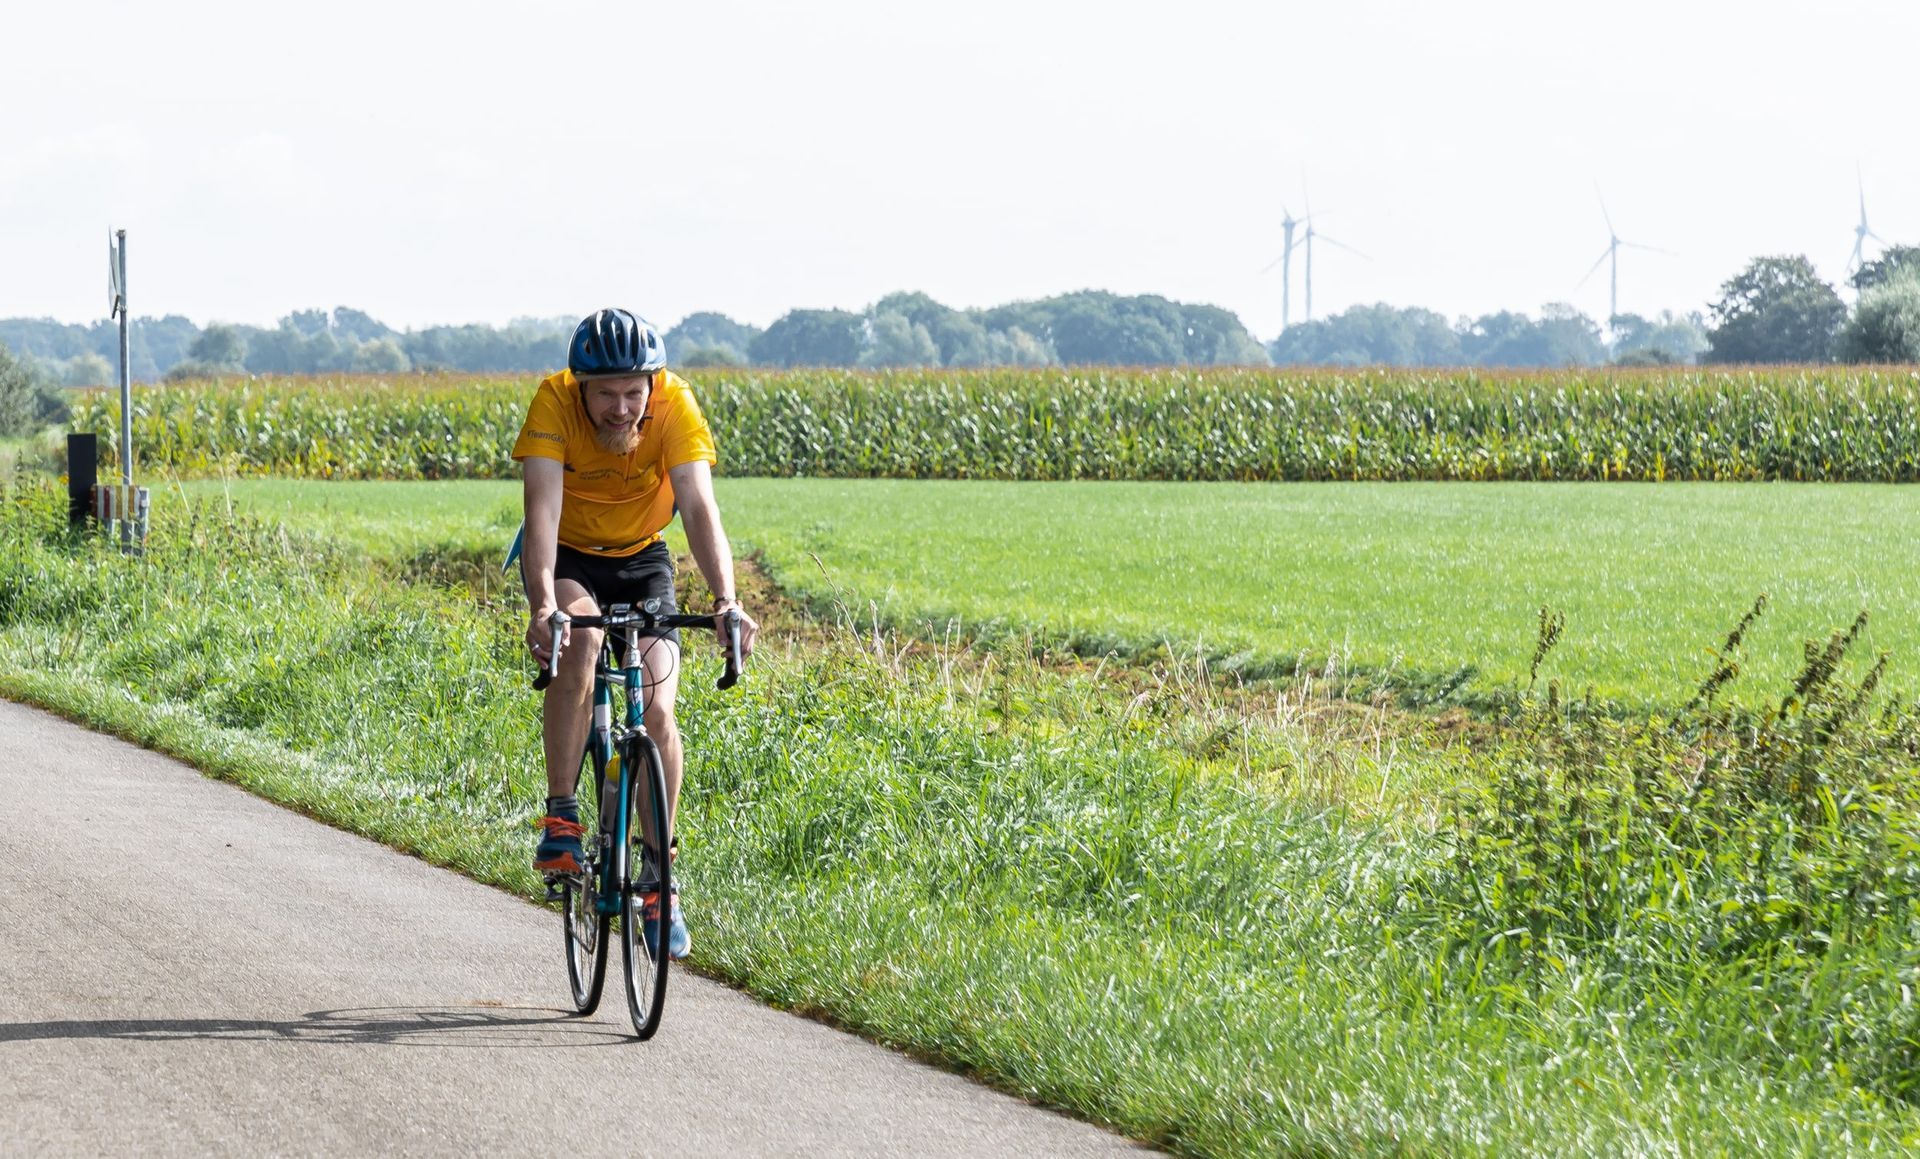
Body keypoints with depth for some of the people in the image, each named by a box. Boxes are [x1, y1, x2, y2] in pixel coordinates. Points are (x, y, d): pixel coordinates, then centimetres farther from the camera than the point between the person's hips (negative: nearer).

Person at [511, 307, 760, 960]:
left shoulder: (675, 405, -27)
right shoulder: (554, 403, -30)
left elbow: (699, 507, -36)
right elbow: (542, 507, -39)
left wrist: (726, 601, -51)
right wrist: (543, 606, -54)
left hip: (641, 557, 1)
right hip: (568, 555, -1)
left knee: (658, 709, -14)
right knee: (580, 639, -34)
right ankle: (560, 820, -25)